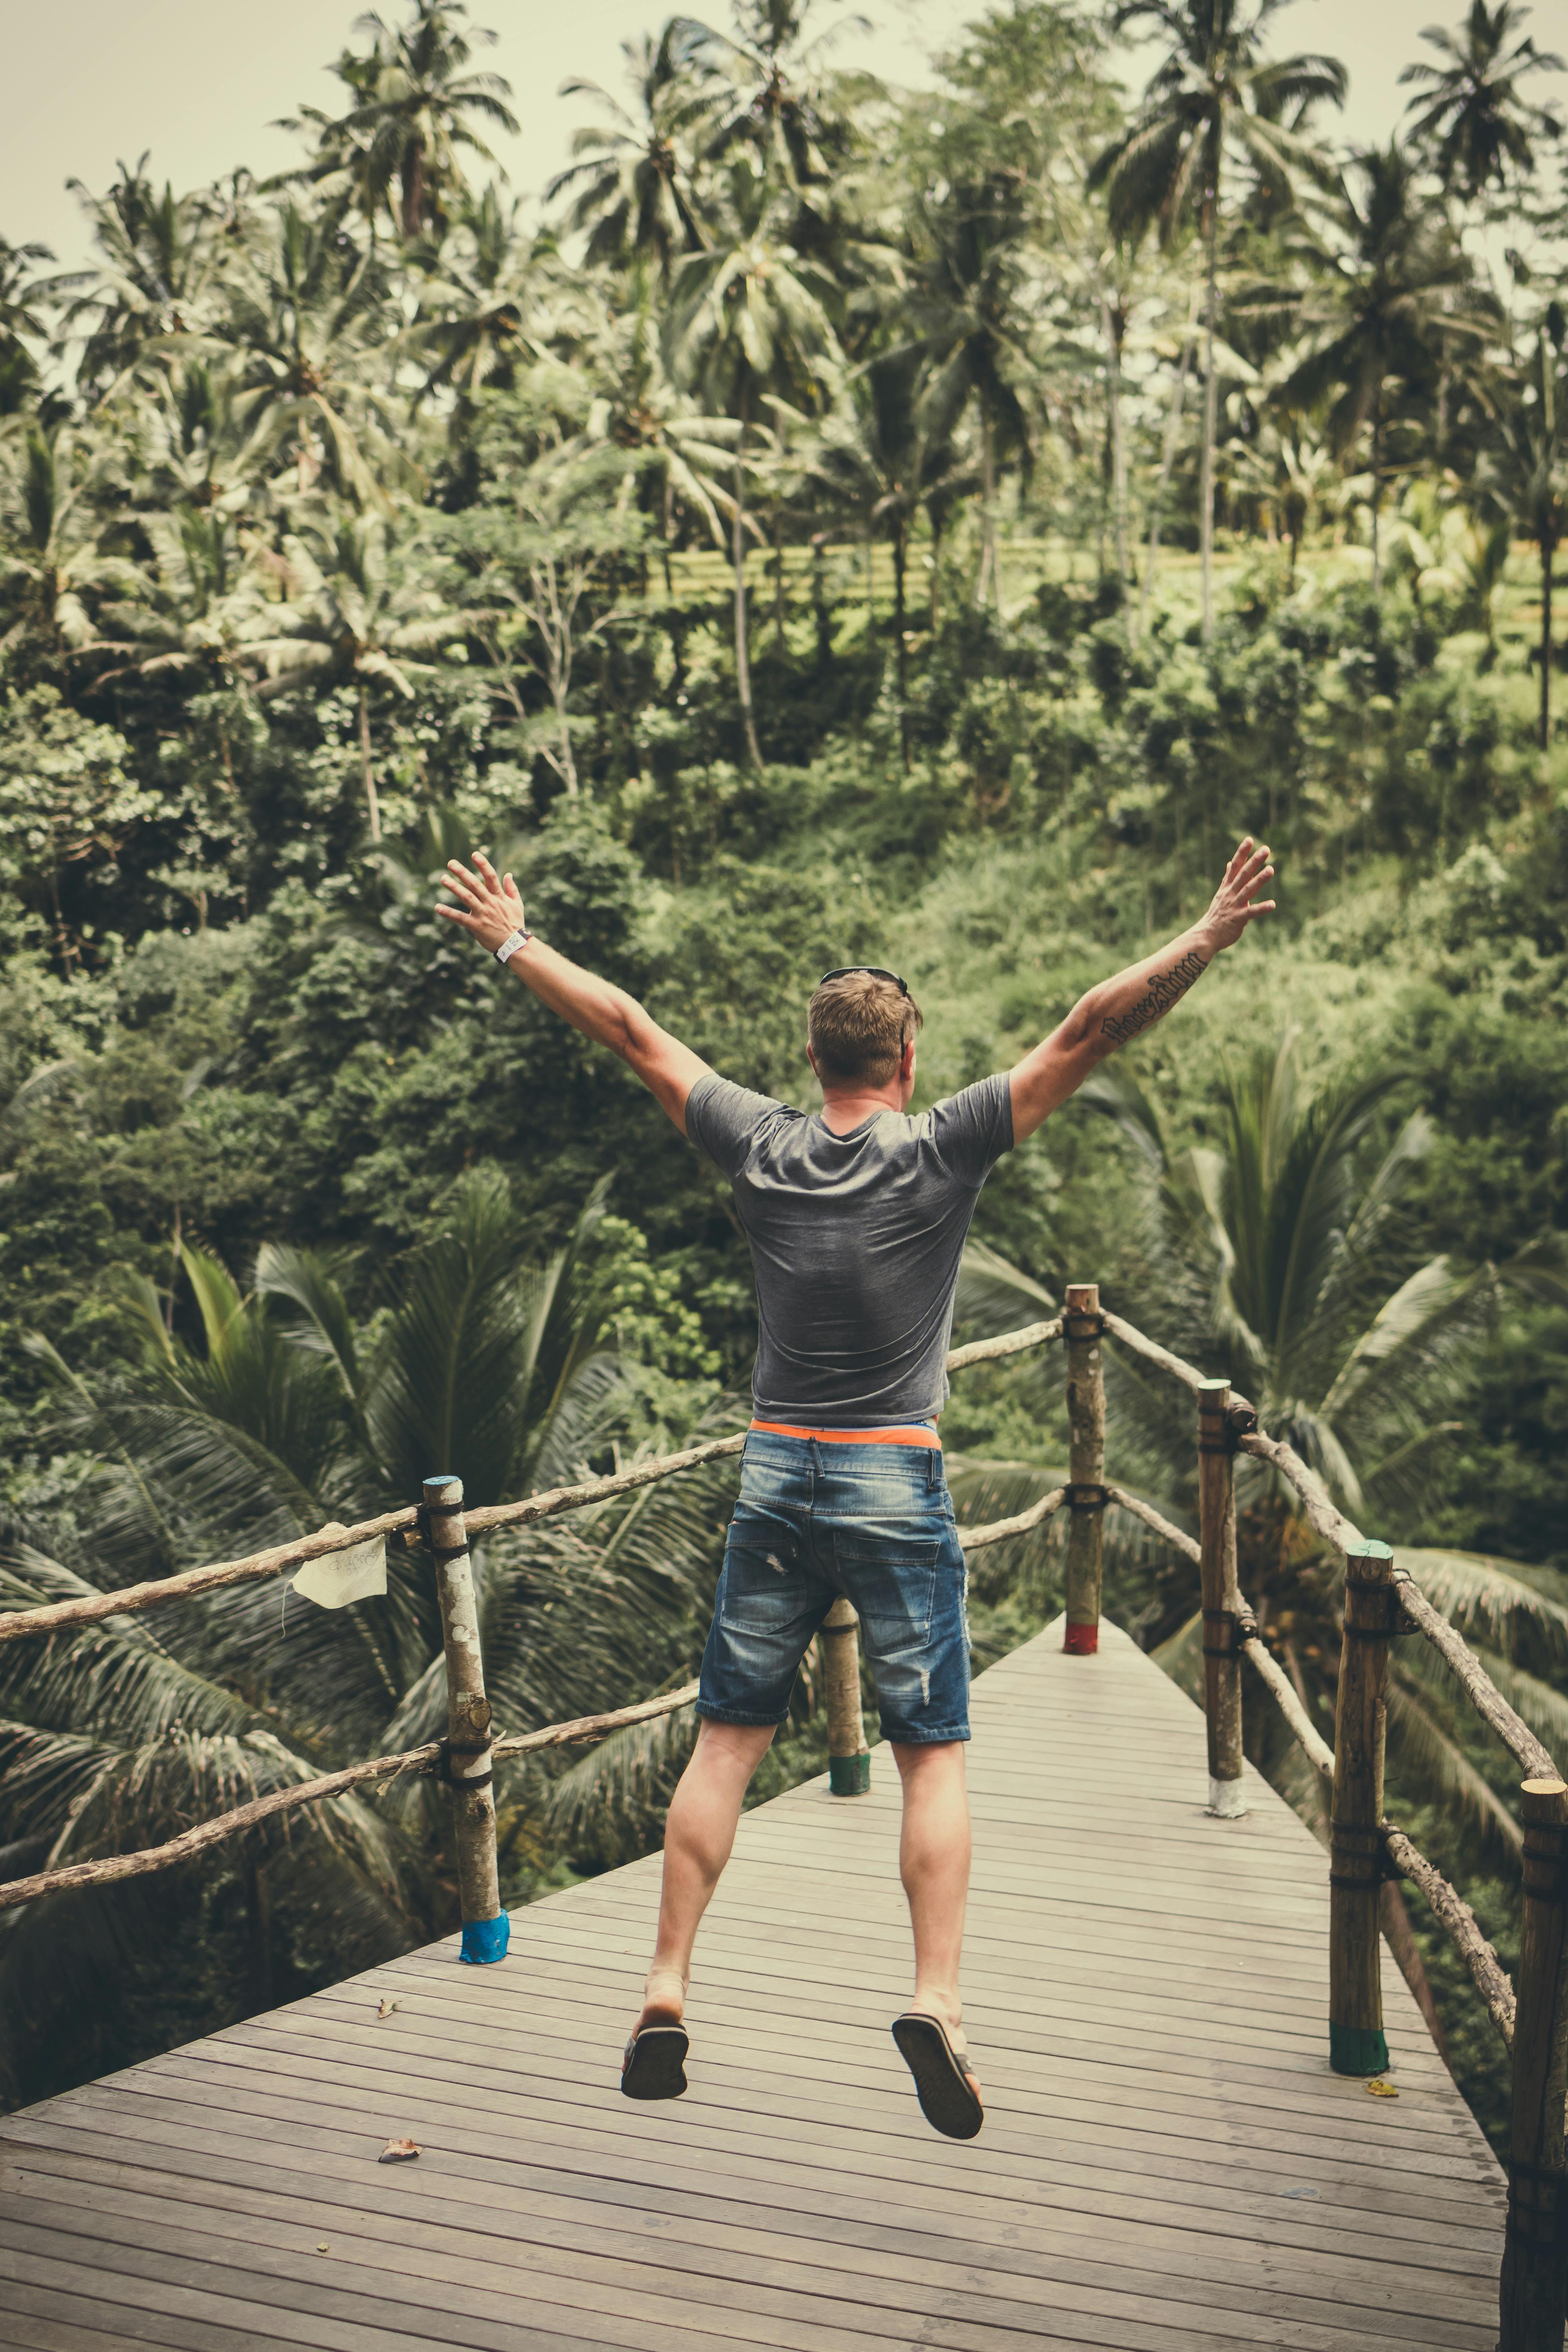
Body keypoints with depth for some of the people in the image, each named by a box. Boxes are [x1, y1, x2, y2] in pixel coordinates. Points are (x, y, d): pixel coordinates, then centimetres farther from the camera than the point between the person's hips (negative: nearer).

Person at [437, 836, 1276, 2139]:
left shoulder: (759, 1144, 1)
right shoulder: (942, 1149, -7)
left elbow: (630, 1029, 11)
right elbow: (1089, 1032, -9)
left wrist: (514, 941, 21)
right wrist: (1212, 936, -7)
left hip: (775, 1481, 3)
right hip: (898, 1490, -3)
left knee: (726, 1742, 10)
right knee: (935, 1756, 5)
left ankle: (666, 1994, 10)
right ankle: (938, 1999, -5)